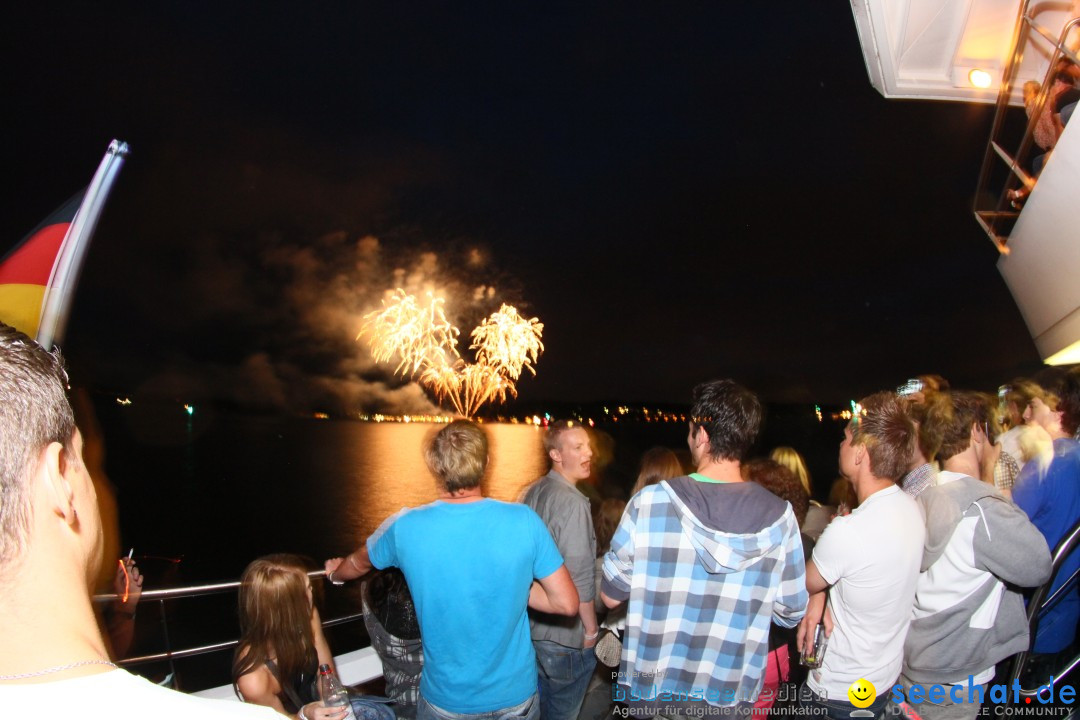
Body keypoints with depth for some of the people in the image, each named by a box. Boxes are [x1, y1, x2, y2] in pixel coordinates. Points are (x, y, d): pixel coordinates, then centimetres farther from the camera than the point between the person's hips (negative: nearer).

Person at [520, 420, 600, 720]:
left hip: (531, 626, 7)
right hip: (566, 638, -7)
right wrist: (591, 630, -11)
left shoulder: (531, 493, 1)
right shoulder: (572, 502, -24)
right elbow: (580, 577, -24)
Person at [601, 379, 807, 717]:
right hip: (730, 698, 2)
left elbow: (610, 596, -10)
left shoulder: (648, 503, -20)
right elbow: (791, 613, -4)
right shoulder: (780, 517, -15)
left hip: (651, 691, -1)